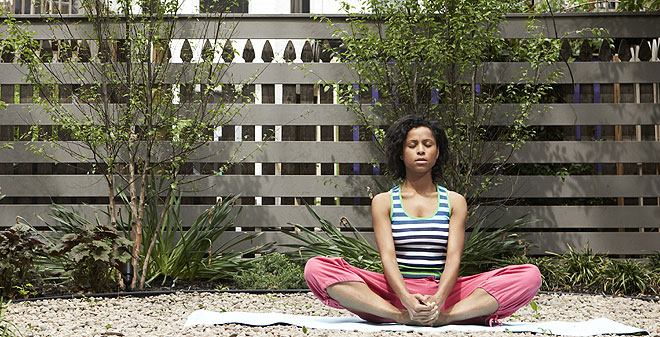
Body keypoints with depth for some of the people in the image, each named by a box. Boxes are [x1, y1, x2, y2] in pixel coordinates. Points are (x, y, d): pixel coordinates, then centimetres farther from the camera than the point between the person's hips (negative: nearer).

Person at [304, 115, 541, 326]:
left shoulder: (454, 202, 13)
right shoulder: (383, 202, 11)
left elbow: (453, 257, -1)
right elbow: (388, 257, -4)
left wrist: (437, 300, -23)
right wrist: (408, 300, -25)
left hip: (443, 292, 1)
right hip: (396, 291, -1)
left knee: (530, 275, -21)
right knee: (317, 268, -25)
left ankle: (446, 316, -33)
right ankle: (400, 316, -31)